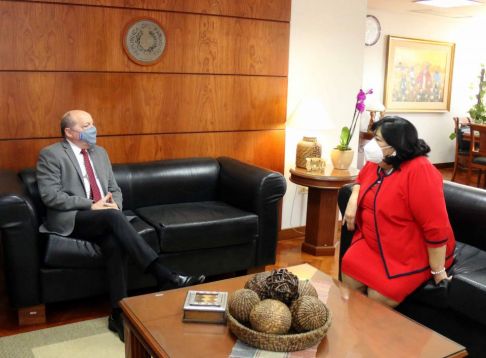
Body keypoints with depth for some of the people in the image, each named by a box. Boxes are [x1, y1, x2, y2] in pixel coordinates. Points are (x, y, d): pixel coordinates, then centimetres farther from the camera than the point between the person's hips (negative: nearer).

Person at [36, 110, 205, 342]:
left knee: (114, 242, -31)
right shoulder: (51, 155, -1)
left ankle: (118, 313, -27)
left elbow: (114, 189, 18)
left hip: (102, 218, 5)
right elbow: (50, 196, -11)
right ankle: (165, 276, -39)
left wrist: (114, 205, -6)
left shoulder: (100, 152, 18)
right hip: (70, 220, -5)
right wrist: (91, 205, -18)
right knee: (113, 217, -34)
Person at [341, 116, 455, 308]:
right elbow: (362, 179, 24)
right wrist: (353, 201, 2)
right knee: (349, 275, -11)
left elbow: (435, 225, -27)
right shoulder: (375, 164, -1)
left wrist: (437, 271, -21)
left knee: (379, 297, -20)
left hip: (413, 254, -7)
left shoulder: (419, 171, -27)